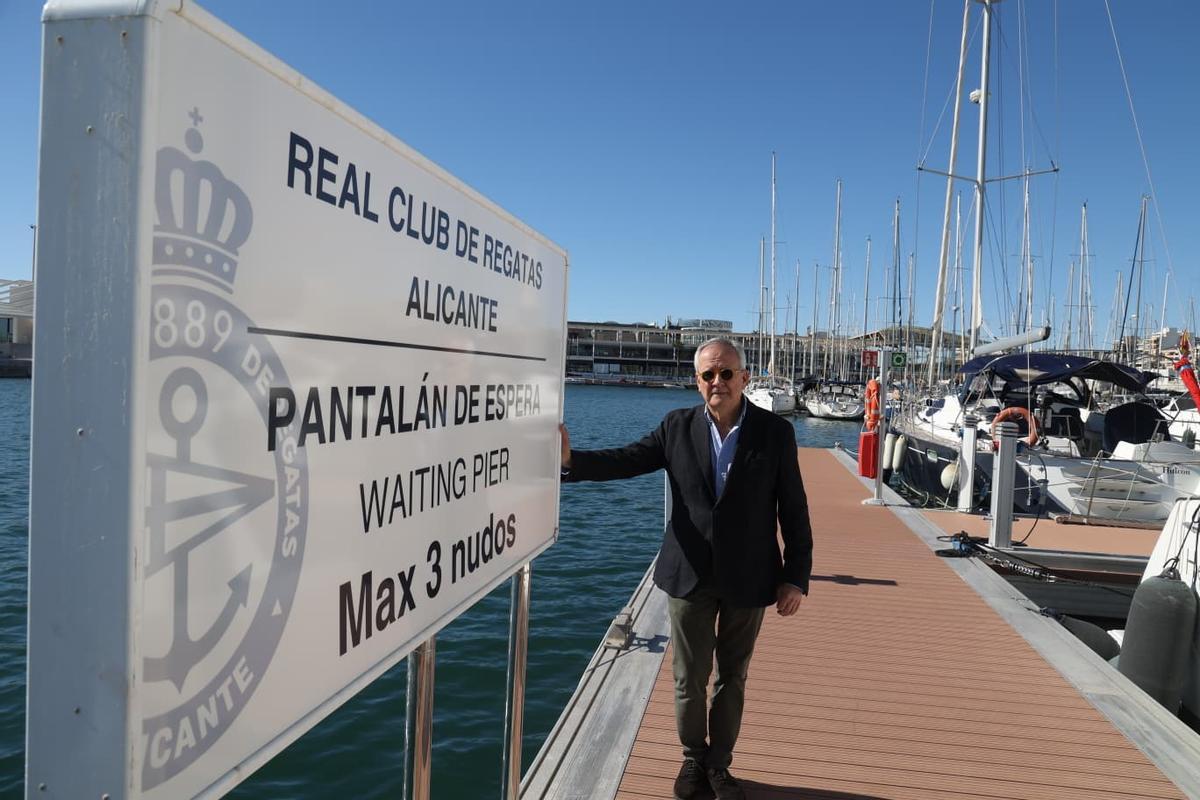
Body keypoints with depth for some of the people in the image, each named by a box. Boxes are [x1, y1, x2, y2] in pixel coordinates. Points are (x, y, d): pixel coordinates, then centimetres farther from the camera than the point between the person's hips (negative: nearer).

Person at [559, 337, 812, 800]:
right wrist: (570, 460, -23)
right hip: (690, 575, 1)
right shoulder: (677, 427, -3)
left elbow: (793, 510, -4)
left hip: (747, 579, 0)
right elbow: (625, 461, -6)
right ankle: (693, 758, 35)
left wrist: (796, 576, -5)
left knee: (732, 678, 15)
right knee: (689, 677, 12)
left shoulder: (775, 432, -6)